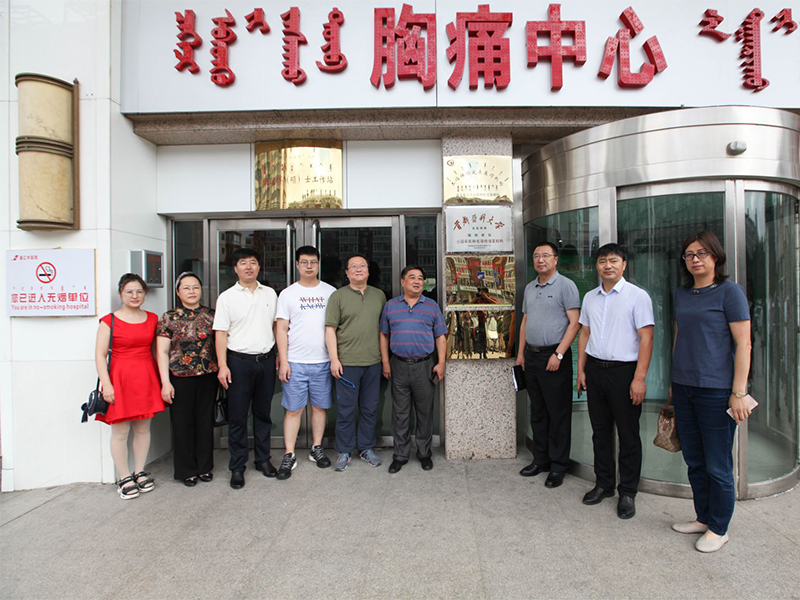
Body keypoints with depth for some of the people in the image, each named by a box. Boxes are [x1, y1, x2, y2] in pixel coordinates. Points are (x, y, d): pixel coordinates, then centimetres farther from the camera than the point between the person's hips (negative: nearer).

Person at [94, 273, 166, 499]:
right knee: (120, 432, 2)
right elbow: (100, 355, -6)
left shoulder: (152, 319, 9)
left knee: (143, 429, 11)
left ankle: (139, 472, 25)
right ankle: (125, 478, 16)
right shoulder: (109, 321, -4)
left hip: (147, 379, 4)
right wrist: (106, 384, -13)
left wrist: (162, 379, 10)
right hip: (120, 379, -4)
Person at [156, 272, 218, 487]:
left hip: (208, 376, 2)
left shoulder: (211, 315, 6)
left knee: (205, 421, 10)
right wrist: (165, 382, -8)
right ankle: (187, 470, 22)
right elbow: (162, 351, -2)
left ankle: (205, 467, 26)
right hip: (180, 378, -2)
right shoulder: (169, 318, 0)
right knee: (183, 424, 6)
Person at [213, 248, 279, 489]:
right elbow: (221, 333, -4)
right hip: (239, 361, -3)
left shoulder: (270, 294, 9)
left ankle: (263, 459, 27)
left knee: (263, 413, 13)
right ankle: (237, 467, 16)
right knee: (237, 416, 3)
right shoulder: (227, 297, -1)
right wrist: (222, 366, -12)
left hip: (266, 359, 3)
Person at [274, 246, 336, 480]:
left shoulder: (330, 292, 7)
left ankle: (317, 449, 25)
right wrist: (283, 361, -6)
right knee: (293, 409, 3)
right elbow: (281, 329, 1)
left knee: (320, 406, 10)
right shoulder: (287, 294, 4)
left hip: (323, 362, 1)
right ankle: (289, 456, 14)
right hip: (295, 362, -1)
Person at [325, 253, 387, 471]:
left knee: (370, 408, 12)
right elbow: (330, 329, -4)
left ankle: (367, 448, 27)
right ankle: (344, 452, 18)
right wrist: (334, 359, -11)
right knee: (346, 409, 4)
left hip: (373, 362, 4)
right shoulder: (338, 296, -1)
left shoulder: (379, 295, 11)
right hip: (347, 362, -3)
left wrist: (384, 353, 12)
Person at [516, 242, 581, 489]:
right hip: (531, 356, 7)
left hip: (554, 356, -7)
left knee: (558, 414, 2)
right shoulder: (529, 288, 14)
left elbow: (574, 322, -12)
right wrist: (521, 353, 13)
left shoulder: (565, 285, -6)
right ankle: (541, 459, 27)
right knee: (537, 412, 14)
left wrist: (558, 354, -17)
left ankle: (558, 466, 13)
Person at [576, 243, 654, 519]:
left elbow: (646, 338, -10)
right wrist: (581, 369, 9)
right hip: (594, 369, 5)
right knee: (600, 431, 14)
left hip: (624, 371, -5)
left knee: (628, 434, 5)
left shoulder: (638, 296, -6)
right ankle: (603, 484, 28)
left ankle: (628, 493, 19)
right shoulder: (590, 297, 10)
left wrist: (639, 378, -16)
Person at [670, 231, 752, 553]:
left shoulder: (729, 291, -7)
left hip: (716, 390, -6)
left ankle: (718, 529, 23)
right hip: (684, 388, 6)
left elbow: (743, 344, -10)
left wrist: (739, 393, -14)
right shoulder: (682, 294, 11)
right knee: (694, 461, 16)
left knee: (717, 466, 5)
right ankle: (703, 518, 32)